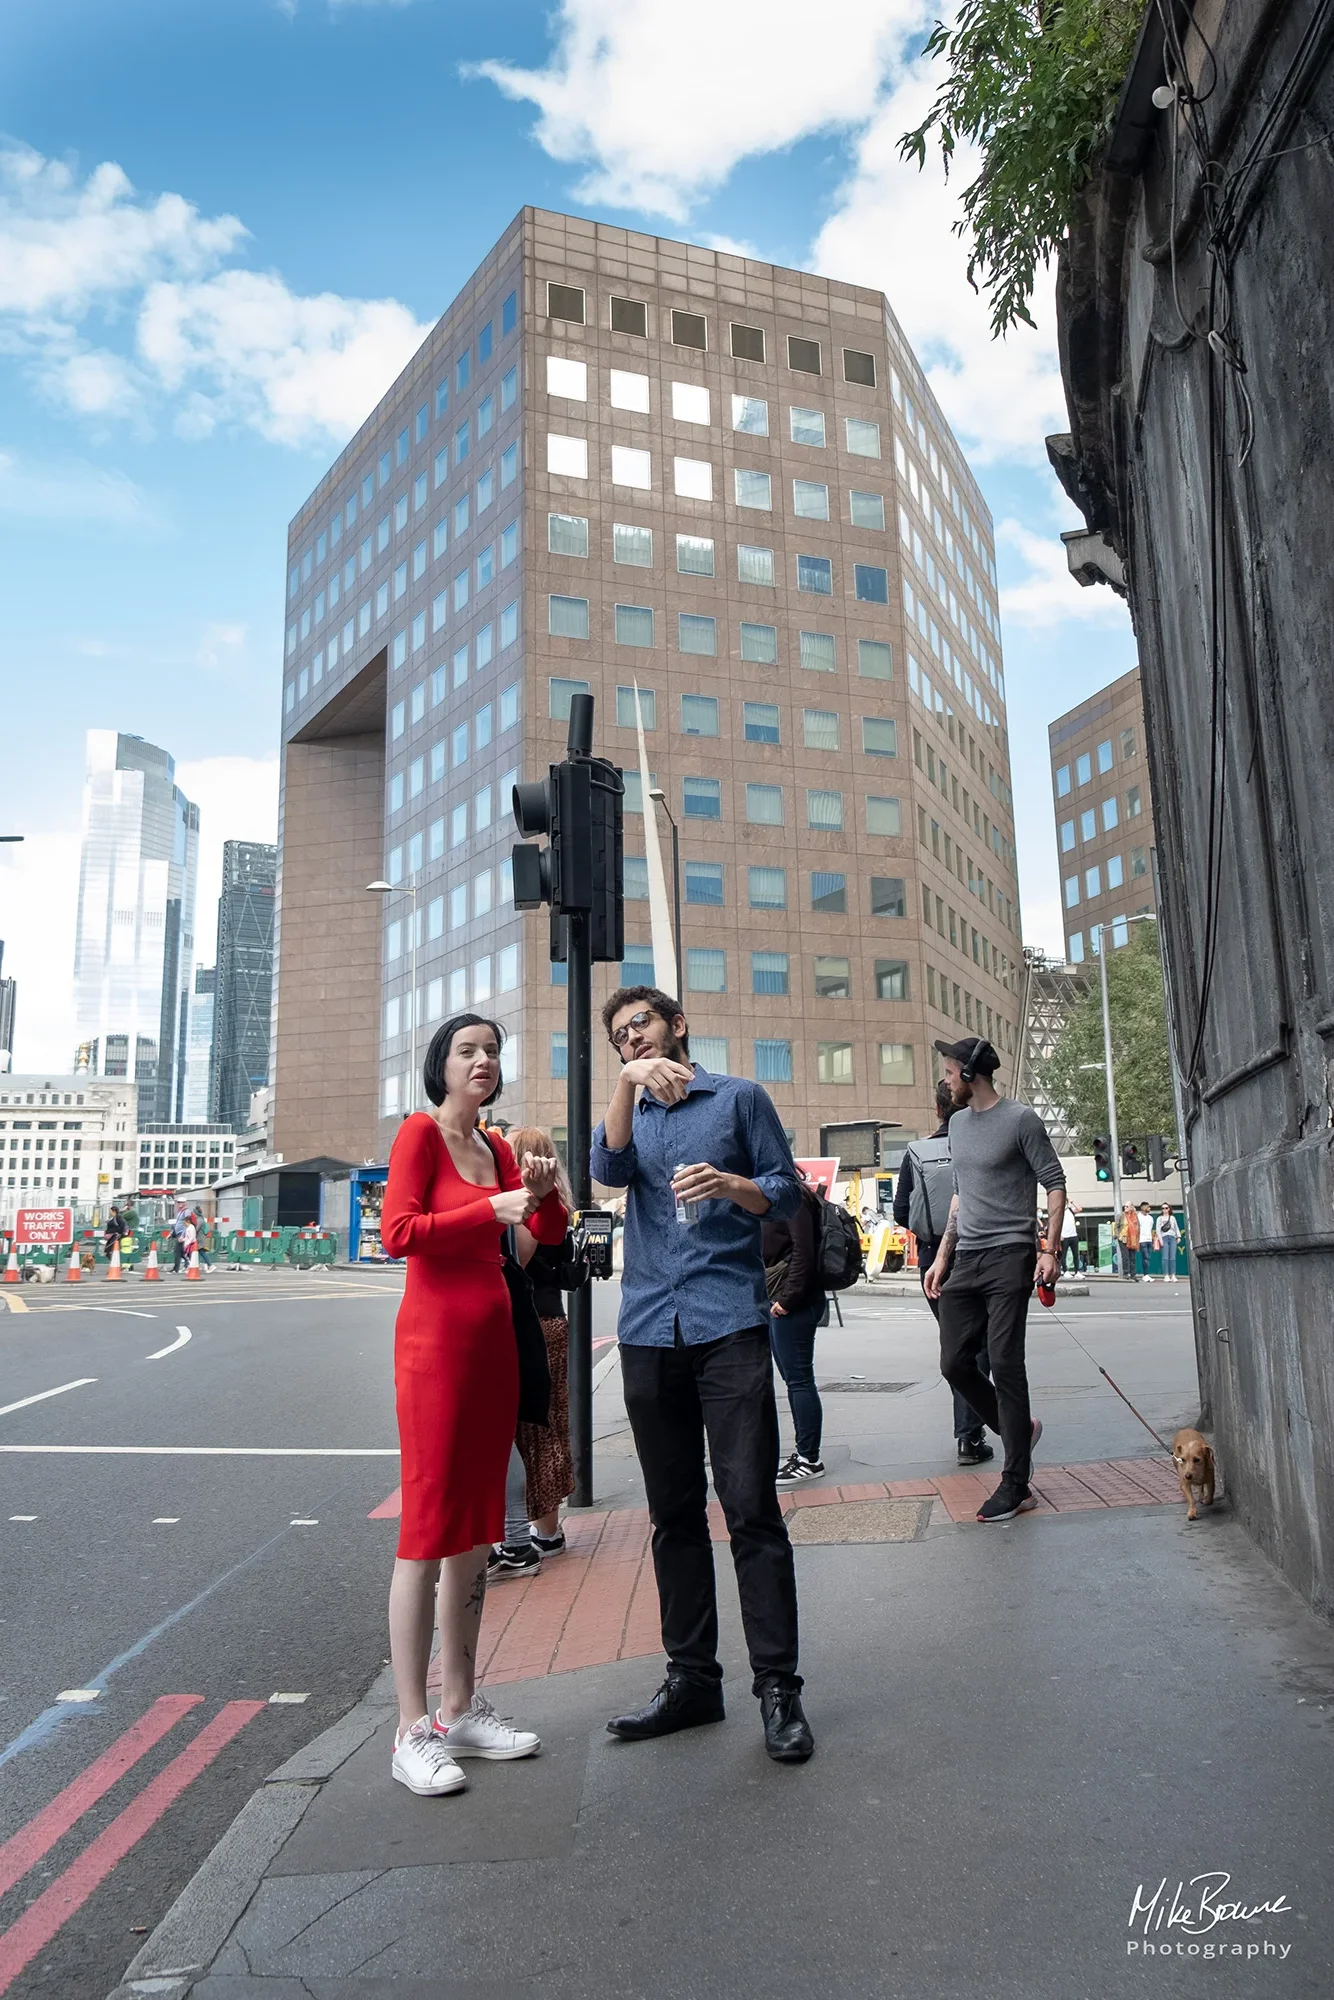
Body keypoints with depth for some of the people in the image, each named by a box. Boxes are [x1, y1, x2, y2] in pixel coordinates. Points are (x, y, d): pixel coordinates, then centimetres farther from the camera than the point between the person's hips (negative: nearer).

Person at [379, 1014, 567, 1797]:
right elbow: (398, 1231, -17)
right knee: (428, 1524, -4)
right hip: (437, 1334, -8)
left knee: (477, 1524, 12)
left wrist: (545, 1191, -6)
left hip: (494, 1335, 8)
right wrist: (495, 1208, -21)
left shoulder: (497, 1147, 15)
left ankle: (460, 1707, 22)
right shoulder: (421, 1132, -6)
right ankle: (413, 1731, 4)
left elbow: (550, 1235, 14)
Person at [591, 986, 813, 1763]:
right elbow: (609, 1169, -4)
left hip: (729, 1324, -4)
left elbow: (788, 1190, 5)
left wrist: (730, 1185, -14)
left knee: (751, 1506, -7)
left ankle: (779, 1687, 3)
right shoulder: (632, 1113, 18)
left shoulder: (738, 1097, 9)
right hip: (650, 1330, 4)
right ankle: (692, 1678, 20)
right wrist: (628, 1081, -17)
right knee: (674, 1513, 10)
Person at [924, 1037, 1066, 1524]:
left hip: (1009, 1256, -7)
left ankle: (1015, 1485, -1)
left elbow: (1055, 1184, -5)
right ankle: (1019, 1430, 26)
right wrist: (942, 1256, 20)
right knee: (955, 1364, 4)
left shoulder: (1020, 1120, -5)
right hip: (964, 1261, 7)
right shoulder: (958, 1123, 16)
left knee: (1005, 1366, -8)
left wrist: (1050, 1250, -13)